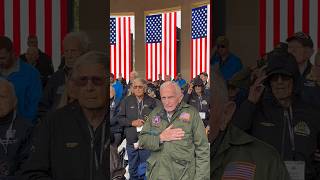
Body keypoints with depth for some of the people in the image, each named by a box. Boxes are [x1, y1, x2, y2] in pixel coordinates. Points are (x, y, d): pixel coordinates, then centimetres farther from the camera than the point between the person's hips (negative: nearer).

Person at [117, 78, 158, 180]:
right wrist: (132, 122, -11)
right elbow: (120, 118, 3)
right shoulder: (127, 101, 4)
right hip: (131, 141, 1)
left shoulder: (152, 101, 1)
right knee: (133, 169, 14)